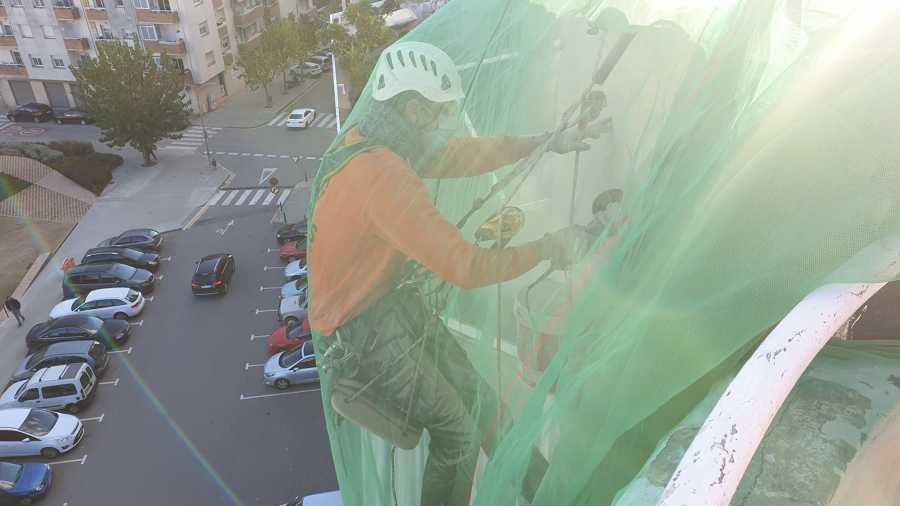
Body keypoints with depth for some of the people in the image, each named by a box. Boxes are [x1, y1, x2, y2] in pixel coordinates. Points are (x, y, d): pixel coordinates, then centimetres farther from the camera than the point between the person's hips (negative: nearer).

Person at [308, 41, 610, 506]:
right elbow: (467, 268, -32)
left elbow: (461, 155, 6)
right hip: (361, 330, -9)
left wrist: (547, 142, 2)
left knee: (478, 399, 14)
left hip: (394, 300, 9)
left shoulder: (373, 140, -3)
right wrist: (549, 247, -18)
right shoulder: (382, 175, -33)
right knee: (458, 430, 3)